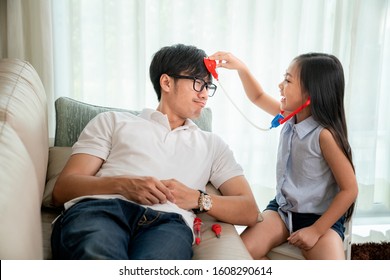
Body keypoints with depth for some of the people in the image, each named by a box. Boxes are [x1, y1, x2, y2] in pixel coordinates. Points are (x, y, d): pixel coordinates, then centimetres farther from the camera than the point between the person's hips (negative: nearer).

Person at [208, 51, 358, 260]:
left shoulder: (324, 134, -20)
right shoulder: (289, 117, 0)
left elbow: (349, 190, -17)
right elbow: (258, 97, 19)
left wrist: (316, 230, -18)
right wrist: (241, 67, 6)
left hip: (320, 218, -5)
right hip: (282, 208, 6)